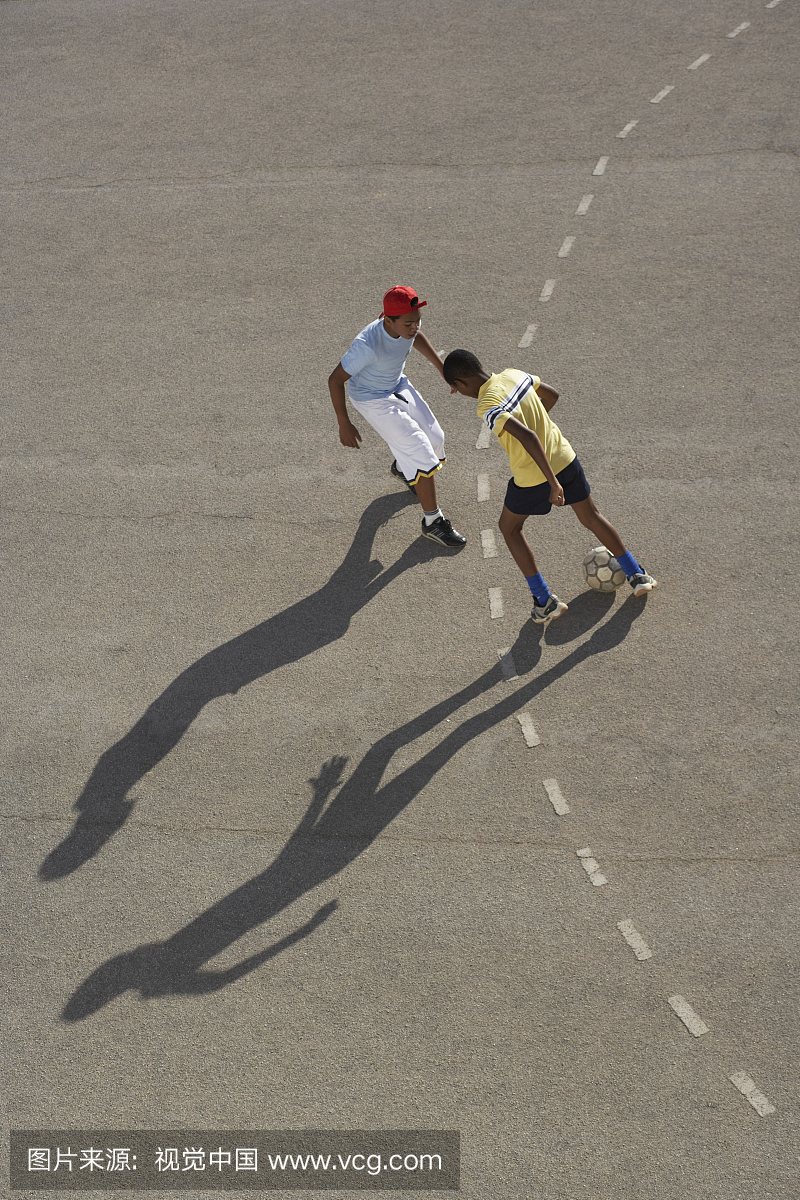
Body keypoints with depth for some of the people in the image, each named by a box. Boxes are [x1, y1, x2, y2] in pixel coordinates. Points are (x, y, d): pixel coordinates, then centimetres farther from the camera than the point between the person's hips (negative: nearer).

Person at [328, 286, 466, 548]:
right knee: (421, 451, -11)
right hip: (372, 401, -7)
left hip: (398, 386, 7)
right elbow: (335, 379, -28)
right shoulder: (368, 345, -39)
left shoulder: (408, 323, -19)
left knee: (435, 439, 14)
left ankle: (402, 468, 49)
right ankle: (432, 522, 4)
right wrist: (344, 425, -21)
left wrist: (443, 368, 11)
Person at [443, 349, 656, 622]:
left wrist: (552, 483, -30)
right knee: (590, 516, 25)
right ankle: (637, 575, 36)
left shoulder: (487, 407, -22)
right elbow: (551, 395, 17)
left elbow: (527, 437, -33)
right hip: (566, 459, 6)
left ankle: (544, 601, 18)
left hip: (533, 477, -6)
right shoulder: (514, 374, 1)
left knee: (509, 528, 19)